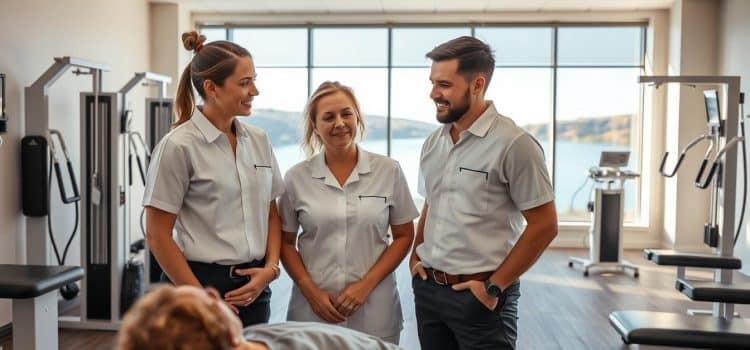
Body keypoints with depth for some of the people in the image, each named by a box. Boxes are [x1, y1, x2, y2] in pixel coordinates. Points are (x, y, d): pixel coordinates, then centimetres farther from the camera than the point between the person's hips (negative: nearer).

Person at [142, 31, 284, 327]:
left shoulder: (258, 140, 6)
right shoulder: (179, 146, -11)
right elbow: (158, 236, -10)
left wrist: (271, 267, -2)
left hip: (252, 286, 5)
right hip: (202, 282, -5)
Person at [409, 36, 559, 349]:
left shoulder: (514, 144, -13)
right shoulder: (432, 143, 7)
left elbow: (544, 225, -13)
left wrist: (495, 286, -13)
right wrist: (416, 256, 7)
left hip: (478, 295, -6)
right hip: (427, 288, 6)